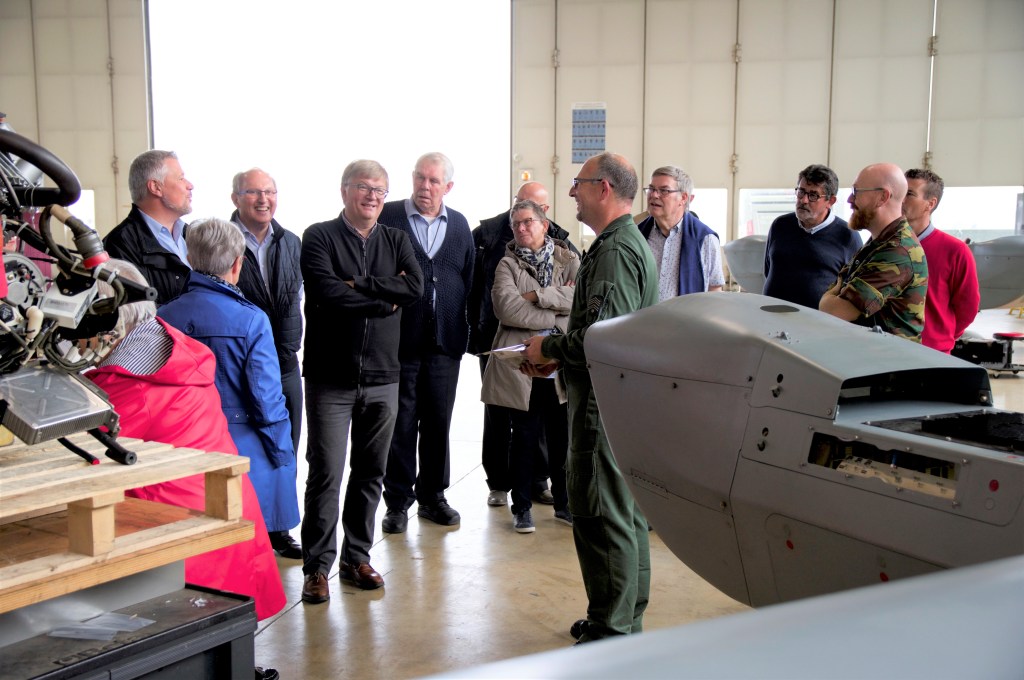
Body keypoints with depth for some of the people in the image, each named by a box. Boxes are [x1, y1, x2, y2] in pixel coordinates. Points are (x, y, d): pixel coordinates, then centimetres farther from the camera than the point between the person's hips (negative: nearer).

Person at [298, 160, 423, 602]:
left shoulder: (396, 240, 11)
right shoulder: (319, 237, -1)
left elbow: (415, 287, -6)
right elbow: (326, 292, -17)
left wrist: (359, 284, -12)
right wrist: (385, 299, -8)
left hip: (382, 376, 4)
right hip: (331, 377, -4)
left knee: (371, 472, 11)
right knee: (326, 473, -3)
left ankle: (357, 557, 24)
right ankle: (318, 566, 8)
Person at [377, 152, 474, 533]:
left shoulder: (459, 226, 11)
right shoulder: (387, 217, -3)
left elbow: (469, 281, 14)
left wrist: (467, 331, 8)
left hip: (445, 344, 4)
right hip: (399, 341, -3)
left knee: (438, 423, 11)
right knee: (400, 425, 4)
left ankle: (432, 497, 24)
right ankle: (398, 502, 15)